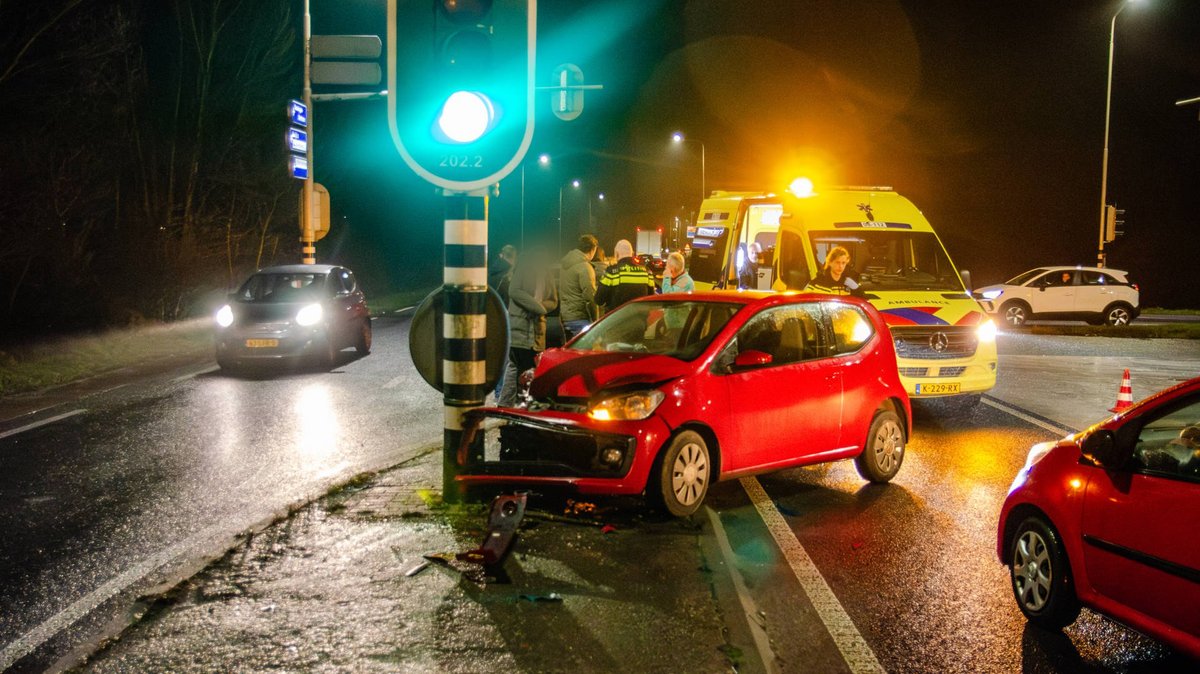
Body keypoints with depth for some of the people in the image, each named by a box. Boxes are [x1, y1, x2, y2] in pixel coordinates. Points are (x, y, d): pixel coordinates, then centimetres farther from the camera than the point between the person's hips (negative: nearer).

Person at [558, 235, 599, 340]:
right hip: (580, 318, -9)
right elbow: (589, 296, -17)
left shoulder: (565, 265, 13)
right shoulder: (584, 267, -14)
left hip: (565, 317, 9)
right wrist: (595, 319, -10)